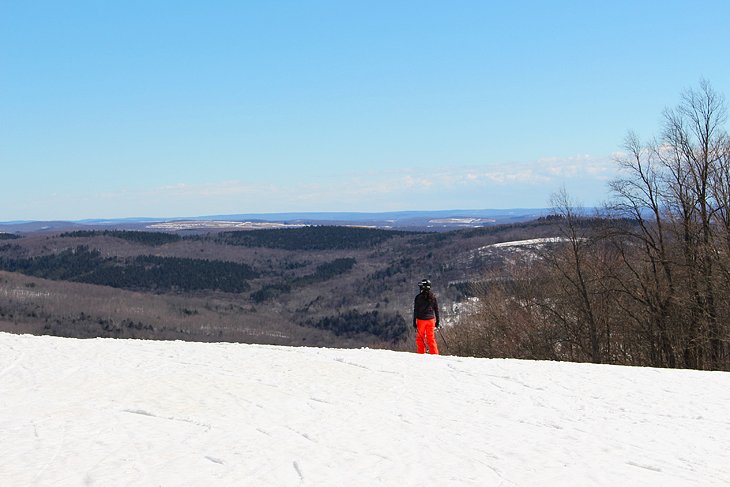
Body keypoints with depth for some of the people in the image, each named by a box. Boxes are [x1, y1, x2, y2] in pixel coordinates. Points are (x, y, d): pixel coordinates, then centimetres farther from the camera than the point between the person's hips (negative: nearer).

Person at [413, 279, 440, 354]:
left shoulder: (418, 297, -8)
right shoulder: (433, 297, 3)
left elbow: (415, 310, -9)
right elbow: (436, 310, 8)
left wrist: (414, 323, -6)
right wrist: (437, 322, 15)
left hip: (421, 320, -3)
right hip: (431, 319, 3)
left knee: (420, 338, 7)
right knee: (431, 338, 9)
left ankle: (421, 354, 5)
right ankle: (435, 354, 4)